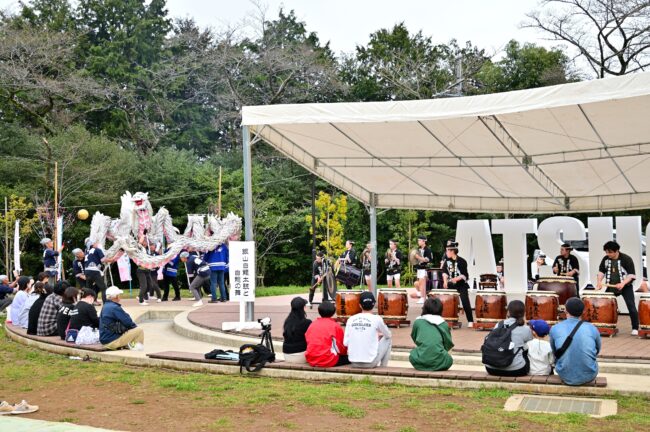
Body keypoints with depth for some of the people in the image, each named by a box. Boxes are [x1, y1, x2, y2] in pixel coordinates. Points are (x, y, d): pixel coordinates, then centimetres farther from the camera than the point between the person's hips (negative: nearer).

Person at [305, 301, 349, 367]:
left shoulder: (312, 324, 7)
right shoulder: (335, 326, -3)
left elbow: (308, 341, 14)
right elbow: (341, 346, 4)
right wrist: (346, 352, 25)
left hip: (311, 360, 5)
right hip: (328, 361, -5)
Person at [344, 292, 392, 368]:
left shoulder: (351, 319, 1)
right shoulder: (376, 319, -7)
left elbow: (345, 343, 3)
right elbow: (388, 335, 10)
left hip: (353, 363, 4)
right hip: (370, 362, -4)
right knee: (388, 340, 20)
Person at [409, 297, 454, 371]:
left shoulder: (418, 321, 9)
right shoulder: (444, 324, 9)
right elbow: (448, 344, 12)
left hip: (420, 362, 0)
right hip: (439, 362, 0)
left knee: (412, 355, 33)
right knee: (449, 359, 32)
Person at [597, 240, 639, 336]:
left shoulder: (626, 259, -16)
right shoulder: (605, 259, -2)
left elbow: (631, 274, -17)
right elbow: (601, 271, 8)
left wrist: (623, 283, -30)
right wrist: (599, 282, -8)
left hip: (625, 287, -4)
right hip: (611, 287, 5)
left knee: (631, 306, -7)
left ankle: (635, 328, 1)